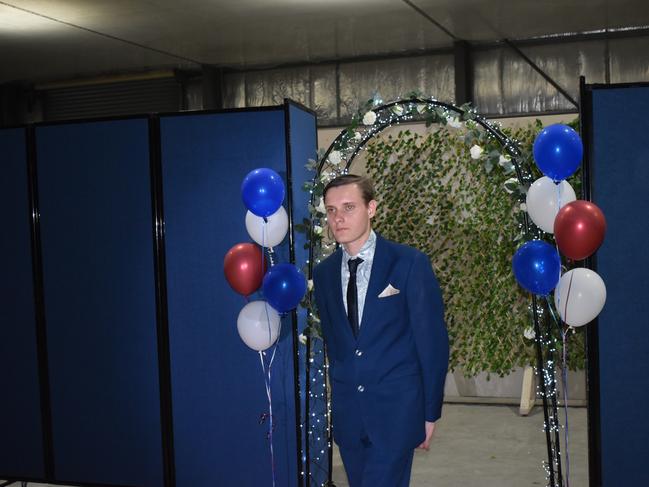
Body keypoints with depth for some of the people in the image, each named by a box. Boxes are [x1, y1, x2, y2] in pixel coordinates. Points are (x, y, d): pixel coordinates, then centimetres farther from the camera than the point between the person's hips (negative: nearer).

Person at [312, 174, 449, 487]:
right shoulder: (323, 273, 6)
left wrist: (430, 412, -4)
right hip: (347, 412, 5)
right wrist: (342, 396, 14)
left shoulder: (410, 263, -8)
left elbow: (432, 341, -5)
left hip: (396, 410, -5)